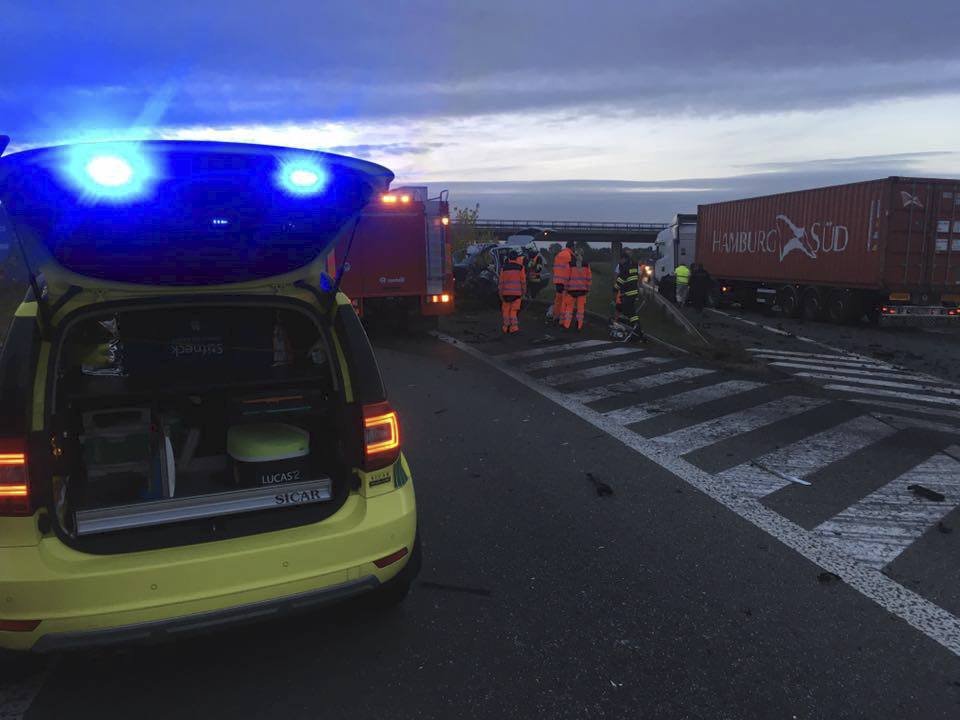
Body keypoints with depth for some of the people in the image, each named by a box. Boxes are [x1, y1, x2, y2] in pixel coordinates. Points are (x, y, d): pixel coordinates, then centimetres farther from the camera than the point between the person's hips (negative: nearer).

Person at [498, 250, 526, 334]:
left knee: (506, 310, 11)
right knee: (514, 310, 6)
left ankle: (506, 328, 7)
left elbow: (501, 282, -1)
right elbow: (523, 281, -3)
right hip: (517, 292, 0)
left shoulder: (504, 268, 0)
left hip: (506, 292, 0)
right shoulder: (520, 267, -2)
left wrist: (500, 294, 4)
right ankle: (514, 327, -9)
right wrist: (524, 291, 9)